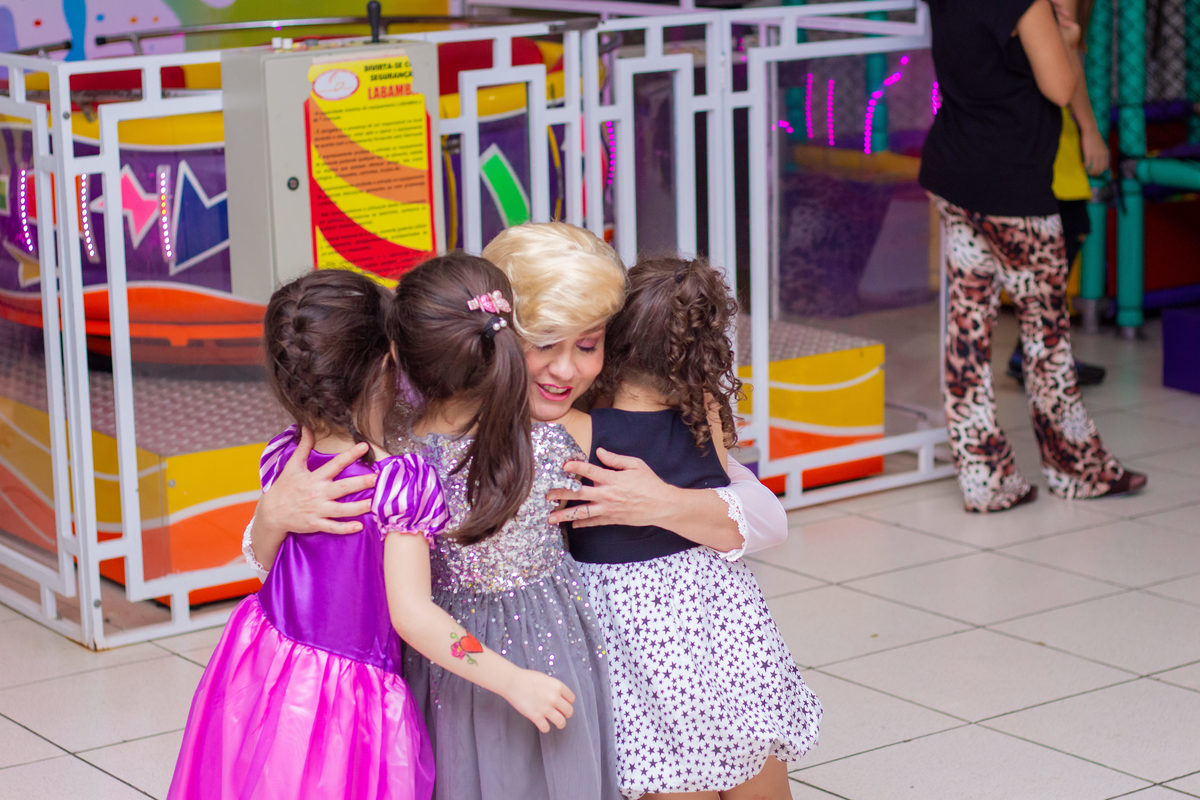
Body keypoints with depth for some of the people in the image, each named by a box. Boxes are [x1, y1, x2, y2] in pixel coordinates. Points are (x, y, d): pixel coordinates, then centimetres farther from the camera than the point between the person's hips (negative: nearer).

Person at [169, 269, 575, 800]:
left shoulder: (281, 460, -6)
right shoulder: (400, 482, -24)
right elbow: (410, 613, -26)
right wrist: (514, 682, -25)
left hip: (259, 674, 6)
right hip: (347, 702, -6)